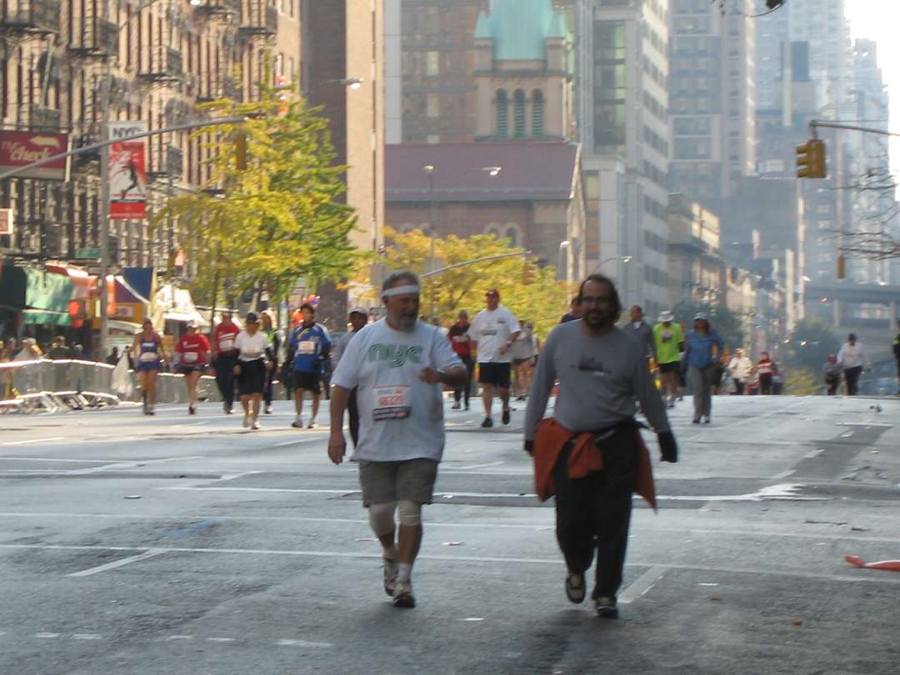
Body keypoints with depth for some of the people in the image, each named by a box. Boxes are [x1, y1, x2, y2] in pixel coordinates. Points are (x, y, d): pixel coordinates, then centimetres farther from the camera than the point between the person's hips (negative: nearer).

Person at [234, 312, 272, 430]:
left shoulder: (262, 337, -1)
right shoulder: (240, 336, -1)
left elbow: (268, 350, 5)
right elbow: (236, 352, 3)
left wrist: (270, 361, -12)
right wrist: (236, 365, -9)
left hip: (258, 366, -1)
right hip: (244, 366, 1)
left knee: (257, 394, -7)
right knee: (244, 396, -3)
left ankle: (255, 419, 6)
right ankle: (247, 414, 28)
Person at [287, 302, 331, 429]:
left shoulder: (319, 330, -1)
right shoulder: (297, 330, 9)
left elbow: (327, 346, -1)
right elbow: (291, 347, 17)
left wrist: (320, 358, -13)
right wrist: (289, 360, 9)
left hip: (314, 368, -2)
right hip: (299, 367, 2)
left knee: (316, 394, 6)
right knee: (298, 390, -10)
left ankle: (313, 419, 15)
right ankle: (298, 418, -8)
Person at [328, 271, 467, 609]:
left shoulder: (432, 337, 3)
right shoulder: (365, 338, 6)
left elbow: (460, 372, -7)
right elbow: (342, 386, 7)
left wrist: (442, 375, -30)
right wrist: (336, 432, 0)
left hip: (420, 445, -2)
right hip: (375, 445, 2)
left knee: (410, 511, -5)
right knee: (379, 511, 5)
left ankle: (403, 580, 3)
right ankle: (391, 555, 35)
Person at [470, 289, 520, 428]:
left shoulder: (505, 314, -2)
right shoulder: (480, 316, 10)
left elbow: (515, 331, -9)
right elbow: (474, 337, 19)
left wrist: (507, 344, -21)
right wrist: (478, 349, 12)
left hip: (502, 358, -3)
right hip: (485, 358, 3)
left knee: (502, 388, 0)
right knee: (487, 387, -5)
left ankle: (505, 407, 30)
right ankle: (488, 417, -4)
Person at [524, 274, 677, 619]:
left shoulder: (629, 346, 3)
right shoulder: (560, 338, 3)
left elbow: (647, 395, 15)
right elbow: (540, 387, 12)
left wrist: (665, 435, 20)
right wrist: (531, 432, 13)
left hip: (616, 444, 0)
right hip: (569, 443, 0)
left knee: (613, 523, -4)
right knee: (570, 522, -3)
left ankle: (606, 593, 7)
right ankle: (576, 569, 28)